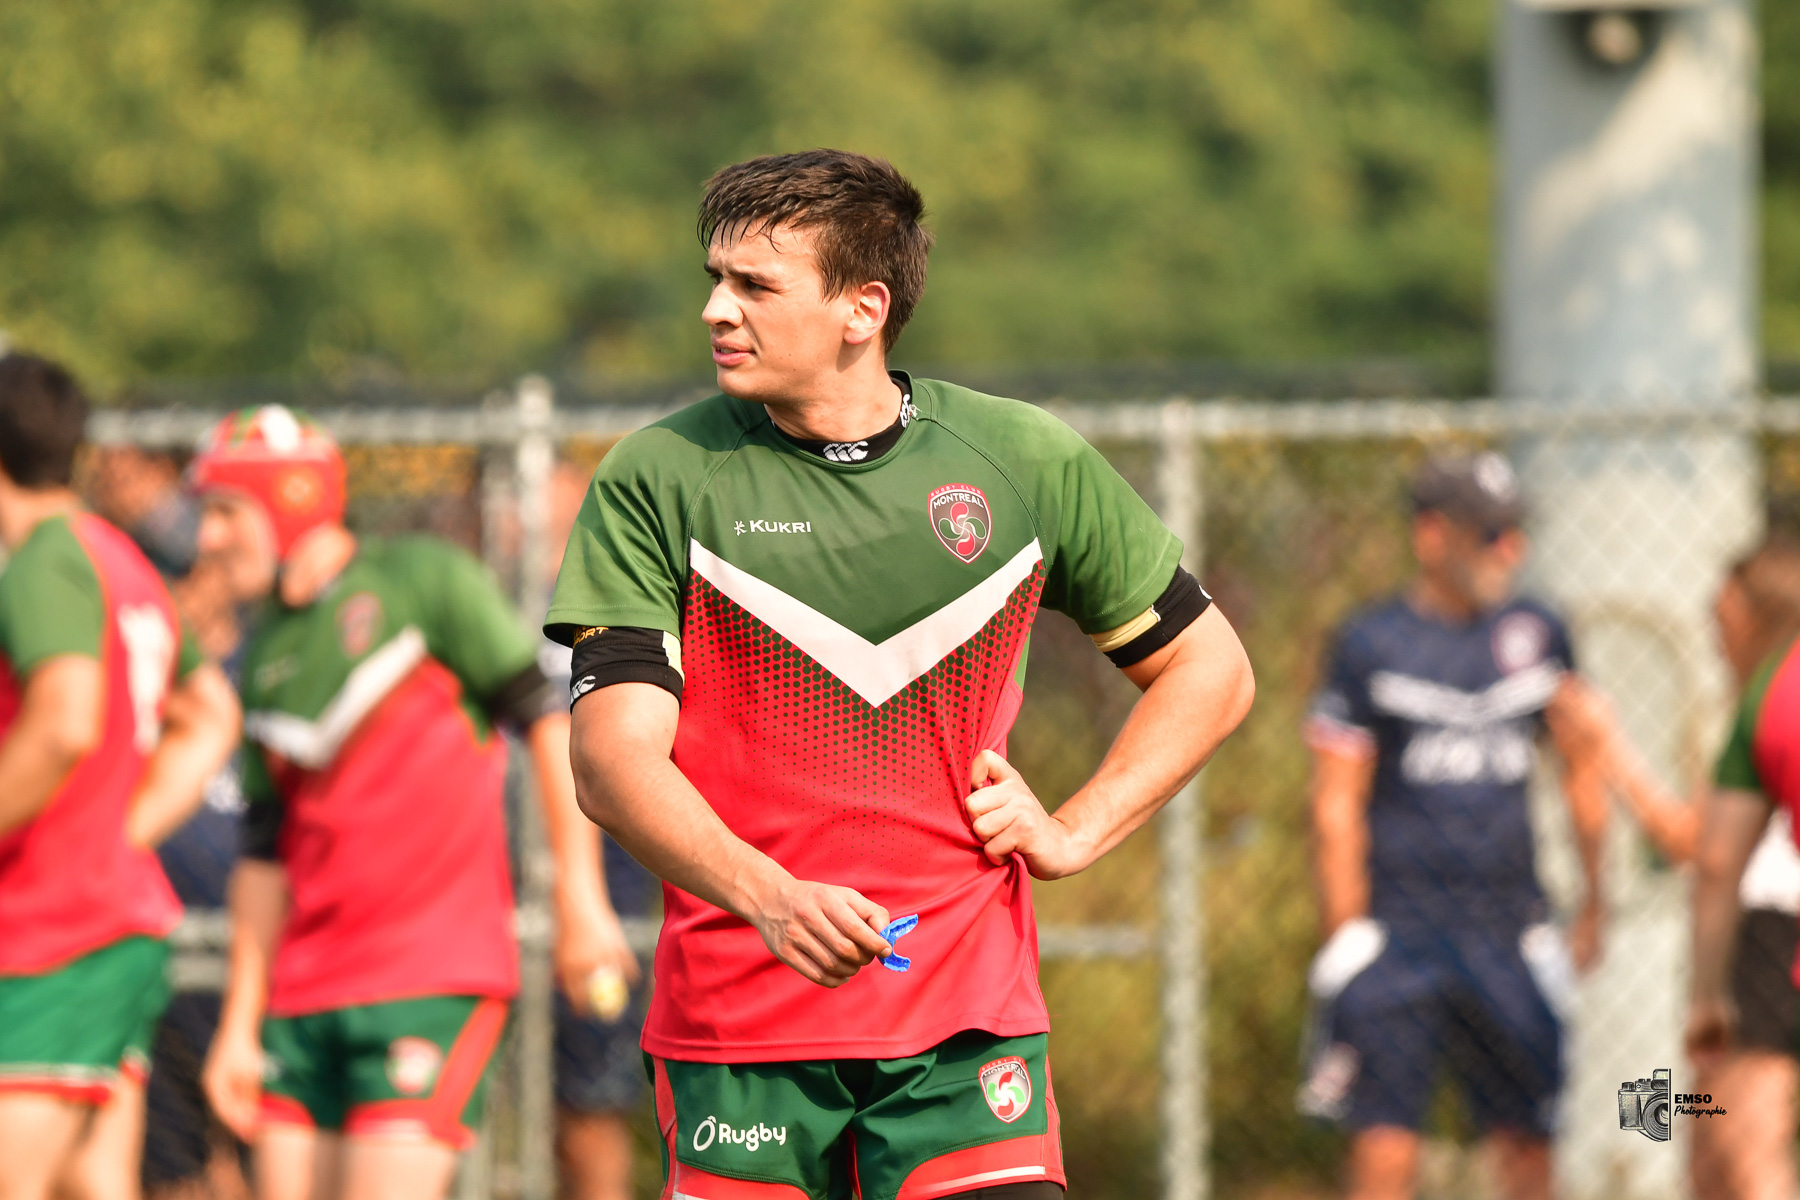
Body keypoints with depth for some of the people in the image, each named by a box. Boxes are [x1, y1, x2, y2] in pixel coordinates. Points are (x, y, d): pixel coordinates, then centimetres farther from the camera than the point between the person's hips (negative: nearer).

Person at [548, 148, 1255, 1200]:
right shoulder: (659, 481, -2)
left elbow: (1209, 671, 16)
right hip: (737, 1024, 0)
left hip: (967, 1031, 0)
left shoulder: (1027, 463, 4)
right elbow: (614, 757, -10)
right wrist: (769, 898, -26)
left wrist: (1074, 833, 4)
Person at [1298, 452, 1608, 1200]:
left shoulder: (1538, 635, 9)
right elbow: (1335, 803, -3)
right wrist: (1347, 934, -9)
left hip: (1509, 929, 3)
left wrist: (1592, 904, 16)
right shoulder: (1370, 645, -1)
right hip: (1399, 928, -3)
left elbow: (1582, 774, 19)